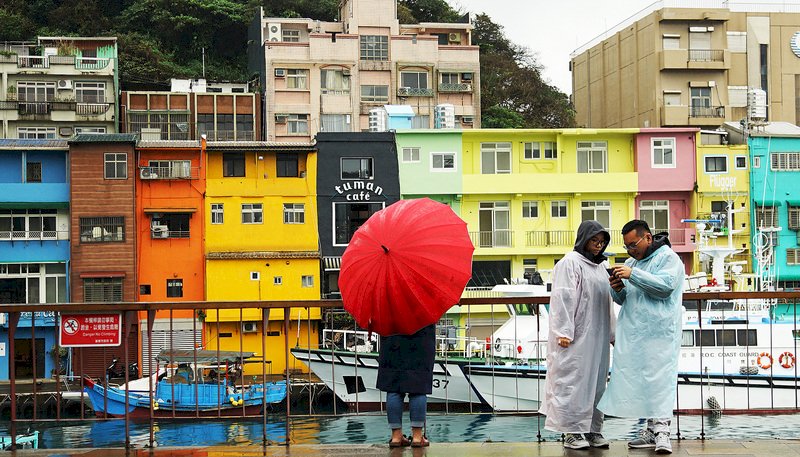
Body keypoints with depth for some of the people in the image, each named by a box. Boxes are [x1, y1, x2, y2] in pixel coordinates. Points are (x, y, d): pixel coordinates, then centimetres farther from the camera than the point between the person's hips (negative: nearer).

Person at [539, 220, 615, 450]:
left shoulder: (602, 265, 16)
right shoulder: (570, 263, -7)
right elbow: (563, 299, -13)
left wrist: (612, 333, 18)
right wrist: (564, 332, -19)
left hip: (598, 337, 8)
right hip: (576, 336, -8)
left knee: (596, 381, 10)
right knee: (574, 380, -4)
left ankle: (593, 429, 17)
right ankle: (572, 432, 1)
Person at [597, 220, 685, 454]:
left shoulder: (667, 257, -1)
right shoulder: (631, 262, 22)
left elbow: (666, 285, -18)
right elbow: (622, 299, 26)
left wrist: (633, 275, -18)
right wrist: (617, 289, 2)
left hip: (659, 335, -7)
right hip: (633, 333, 7)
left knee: (659, 378, -11)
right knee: (640, 379, 5)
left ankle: (661, 430, -12)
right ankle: (651, 430, 10)